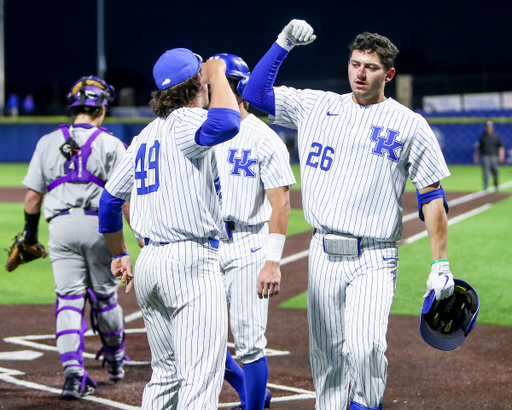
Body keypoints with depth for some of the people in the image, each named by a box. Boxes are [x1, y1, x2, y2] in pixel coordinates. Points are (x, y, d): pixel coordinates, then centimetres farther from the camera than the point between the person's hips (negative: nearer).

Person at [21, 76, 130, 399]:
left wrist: (30, 229, 20)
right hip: (99, 224, -1)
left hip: (61, 226, 2)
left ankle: (73, 373, -11)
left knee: (69, 298, 0)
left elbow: (33, 193, 9)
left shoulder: (48, 142, 10)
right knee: (105, 295, 15)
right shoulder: (111, 145, 0)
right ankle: (115, 360, 34)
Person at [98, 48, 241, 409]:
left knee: (166, 374, 18)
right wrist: (217, 73, -13)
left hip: (149, 262, 9)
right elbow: (225, 125, -32)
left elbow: (110, 199, 23)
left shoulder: (145, 136, 17)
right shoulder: (186, 122, -8)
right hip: (192, 260, -9)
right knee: (201, 380, -12)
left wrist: (119, 254, 36)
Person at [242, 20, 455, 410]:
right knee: (326, 355, 8)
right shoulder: (318, 107, 10)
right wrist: (283, 43, 2)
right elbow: (255, 93, 11)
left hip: (374, 260, -4)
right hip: (324, 256, 4)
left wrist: (440, 264, -5)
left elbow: (432, 196, 1)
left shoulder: (409, 125, 1)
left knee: (364, 347, -23)